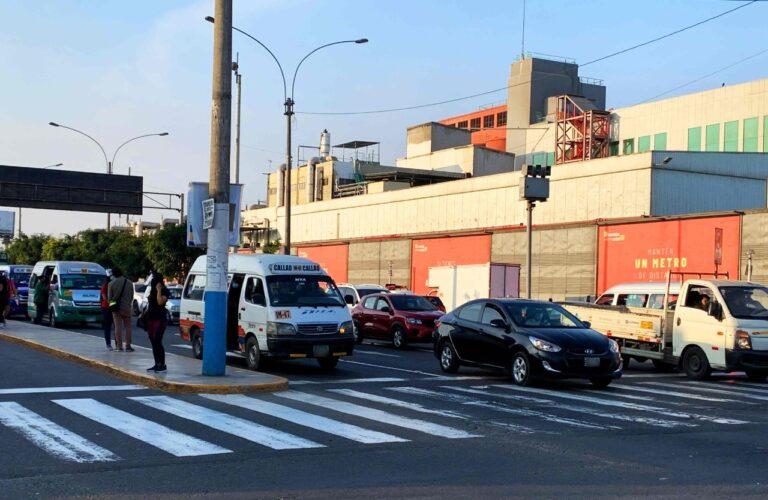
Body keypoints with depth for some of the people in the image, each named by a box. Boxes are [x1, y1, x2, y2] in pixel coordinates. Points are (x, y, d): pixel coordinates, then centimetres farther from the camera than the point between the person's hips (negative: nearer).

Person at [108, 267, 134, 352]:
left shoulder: (111, 284, -5)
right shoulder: (129, 282, 0)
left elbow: (109, 297, -1)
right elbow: (132, 296, 7)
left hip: (116, 308, -1)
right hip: (127, 307, 1)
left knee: (118, 327, 4)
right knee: (127, 327, 5)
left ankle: (119, 346, 4)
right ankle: (128, 346, 3)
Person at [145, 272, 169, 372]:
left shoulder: (165, 292, -7)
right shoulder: (152, 291, 17)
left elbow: (160, 302, -22)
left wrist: (159, 290, -18)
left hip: (160, 319, -8)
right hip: (151, 318, 8)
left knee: (157, 342, -12)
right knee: (153, 342, 8)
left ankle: (162, 365, -8)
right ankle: (156, 364, 14)